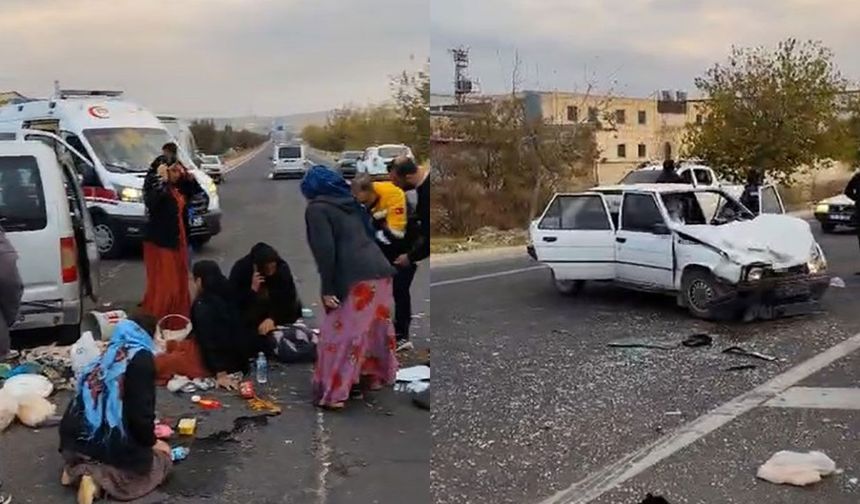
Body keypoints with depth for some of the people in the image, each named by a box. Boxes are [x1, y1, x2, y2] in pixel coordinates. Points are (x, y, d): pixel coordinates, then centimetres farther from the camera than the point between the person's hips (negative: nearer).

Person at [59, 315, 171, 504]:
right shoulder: (141, 358, -9)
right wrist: (151, 442, 3)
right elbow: (140, 411, -16)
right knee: (162, 458, 16)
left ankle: (78, 467, 8)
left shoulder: (107, 354, 13)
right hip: (111, 443, -8)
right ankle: (99, 478, -7)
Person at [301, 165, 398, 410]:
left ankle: (332, 394, 0)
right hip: (380, 271, 8)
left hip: (357, 278, -8)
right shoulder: (349, 202, 22)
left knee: (340, 335, -2)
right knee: (373, 329, 21)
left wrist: (327, 289, -8)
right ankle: (374, 377, 35)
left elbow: (325, 251, -10)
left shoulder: (316, 209, 0)